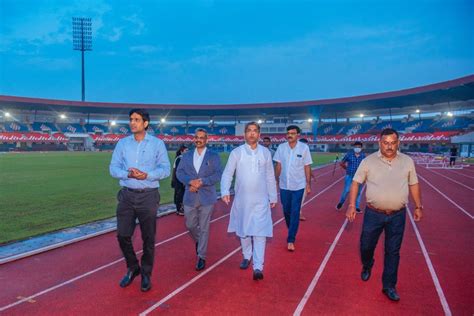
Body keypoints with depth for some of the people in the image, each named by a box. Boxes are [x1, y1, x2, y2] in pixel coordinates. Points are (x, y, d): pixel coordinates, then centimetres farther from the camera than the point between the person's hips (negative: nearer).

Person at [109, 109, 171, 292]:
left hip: (148, 196, -2)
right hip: (127, 195, 3)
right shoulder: (122, 143, 7)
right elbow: (113, 168, 2)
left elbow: (165, 169, -4)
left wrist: (146, 175, -20)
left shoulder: (157, 144, 0)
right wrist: (128, 174, -17)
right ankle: (132, 268, 29)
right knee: (123, 235, 4)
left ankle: (146, 274, 25)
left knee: (148, 238, 6)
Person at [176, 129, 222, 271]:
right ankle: (198, 241, 43)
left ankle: (201, 257, 13)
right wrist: (191, 181, -16)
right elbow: (179, 172, 2)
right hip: (190, 197, 3)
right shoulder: (186, 156, 10)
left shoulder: (214, 156, 2)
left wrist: (202, 181, -18)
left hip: (206, 197, -3)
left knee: (204, 228, 2)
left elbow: (218, 174, -6)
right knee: (190, 225, 13)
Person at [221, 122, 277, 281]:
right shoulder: (236, 152, -3)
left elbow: (270, 177, 9)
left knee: (260, 232, -6)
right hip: (242, 199, 0)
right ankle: (247, 256, 36)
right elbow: (227, 173, -4)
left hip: (261, 200, 0)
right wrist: (225, 192, -19)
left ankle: (258, 267, -2)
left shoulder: (265, 152, 3)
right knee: (243, 230, 14)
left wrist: (273, 197, 11)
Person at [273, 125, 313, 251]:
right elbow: (278, 165, 5)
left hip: (298, 185, -3)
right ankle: (292, 231, 39)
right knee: (286, 211, 14)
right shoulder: (281, 147, -2)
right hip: (284, 185, 3)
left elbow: (307, 167, -2)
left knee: (295, 213, -2)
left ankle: (291, 240, 5)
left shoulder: (304, 148, -8)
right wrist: (276, 181, 4)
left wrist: (308, 184, -2)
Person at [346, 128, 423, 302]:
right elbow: (356, 182, -2)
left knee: (393, 252, 9)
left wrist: (418, 206, 12)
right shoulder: (369, 161, -6)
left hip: (397, 215, 1)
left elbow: (414, 184, 12)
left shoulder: (407, 161, 1)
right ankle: (367, 266, 44)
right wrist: (351, 205, -8)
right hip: (373, 214, -1)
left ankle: (389, 286, 25)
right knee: (366, 246, 11)